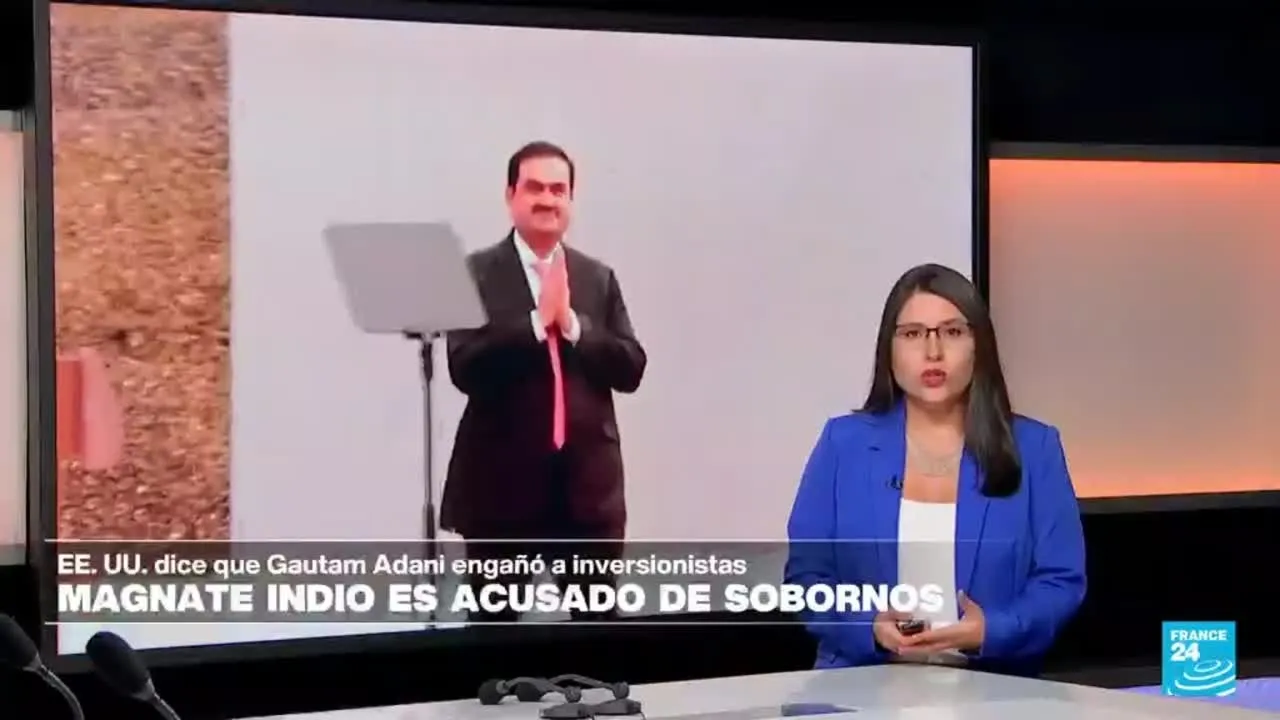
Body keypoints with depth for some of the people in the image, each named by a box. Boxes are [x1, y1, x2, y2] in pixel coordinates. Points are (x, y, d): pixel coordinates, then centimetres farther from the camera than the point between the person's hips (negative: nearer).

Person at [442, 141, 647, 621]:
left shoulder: (598, 278, 10)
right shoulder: (477, 273, -1)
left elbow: (630, 369, 1)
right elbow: (465, 369, -13)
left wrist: (572, 324, -11)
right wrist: (537, 321, -19)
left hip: (588, 484, 3)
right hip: (502, 482, -3)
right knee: (494, 623, 5)